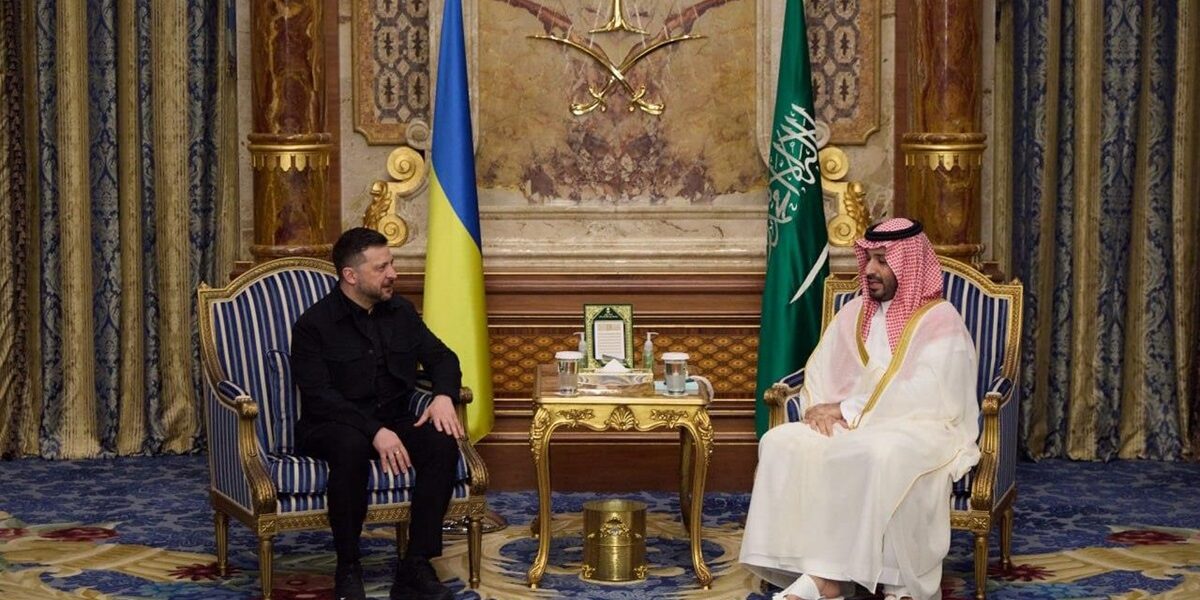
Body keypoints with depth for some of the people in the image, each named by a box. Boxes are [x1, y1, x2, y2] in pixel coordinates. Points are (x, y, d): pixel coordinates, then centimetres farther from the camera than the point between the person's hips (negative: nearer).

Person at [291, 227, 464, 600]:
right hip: (331, 427, -5)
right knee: (352, 445, -40)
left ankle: (416, 566, -24)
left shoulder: (401, 312, 8)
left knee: (443, 441, -25)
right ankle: (348, 569, -26)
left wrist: (444, 396, -11)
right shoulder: (314, 325, -9)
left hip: (392, 422, 5)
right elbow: (319, 397, -19)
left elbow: (441, 357, 13)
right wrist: (375, 431, -31)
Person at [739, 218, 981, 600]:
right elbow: (819, 374, 14)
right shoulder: (854, 314, 17)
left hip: (920, 429, -6)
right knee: (783, 442, -23)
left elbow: (922, 396, -15)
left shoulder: (940, 321, -3)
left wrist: (846, 409, -16)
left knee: (876, 454, -40)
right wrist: (820, 408, -10)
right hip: (852, 424, 6)